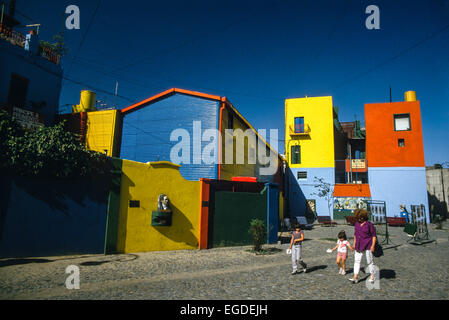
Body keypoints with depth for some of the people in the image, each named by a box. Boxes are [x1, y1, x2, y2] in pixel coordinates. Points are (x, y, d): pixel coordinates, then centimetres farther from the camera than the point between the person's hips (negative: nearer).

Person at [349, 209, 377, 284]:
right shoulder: (356, 224, 6)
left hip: (367, 246, -5)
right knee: (357, 261, 0)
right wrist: (354, 243, 16)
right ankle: (355, 277, 1)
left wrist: (373, 245, -13)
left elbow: (374, 235, -7)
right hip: (358, 246, 5)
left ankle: (372, 276, 25)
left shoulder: (369, 224, -10)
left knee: (369, 261, 6)